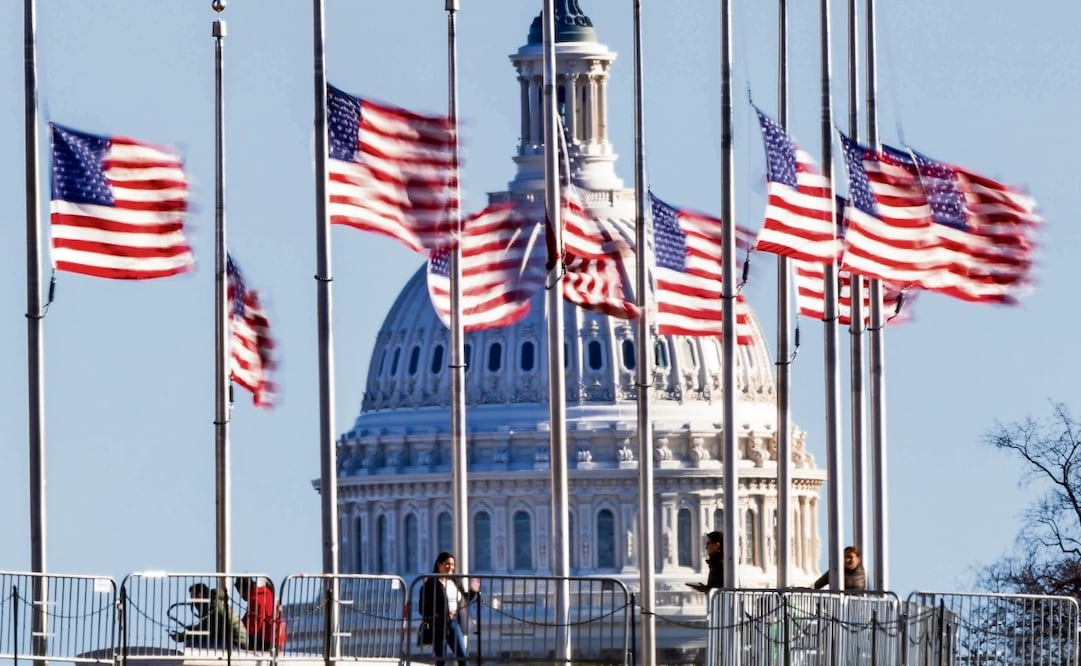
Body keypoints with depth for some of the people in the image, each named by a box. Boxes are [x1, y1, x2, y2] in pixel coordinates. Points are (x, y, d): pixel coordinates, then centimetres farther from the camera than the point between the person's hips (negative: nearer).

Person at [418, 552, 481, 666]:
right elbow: (423, 608, -11)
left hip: (454, 622, 5)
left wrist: (473, 591, 3)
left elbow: (464, 601, 21)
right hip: (438, 625, -5)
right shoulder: (431, 583, -8)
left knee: (462, 656, -1)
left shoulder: (456, 582, 10)